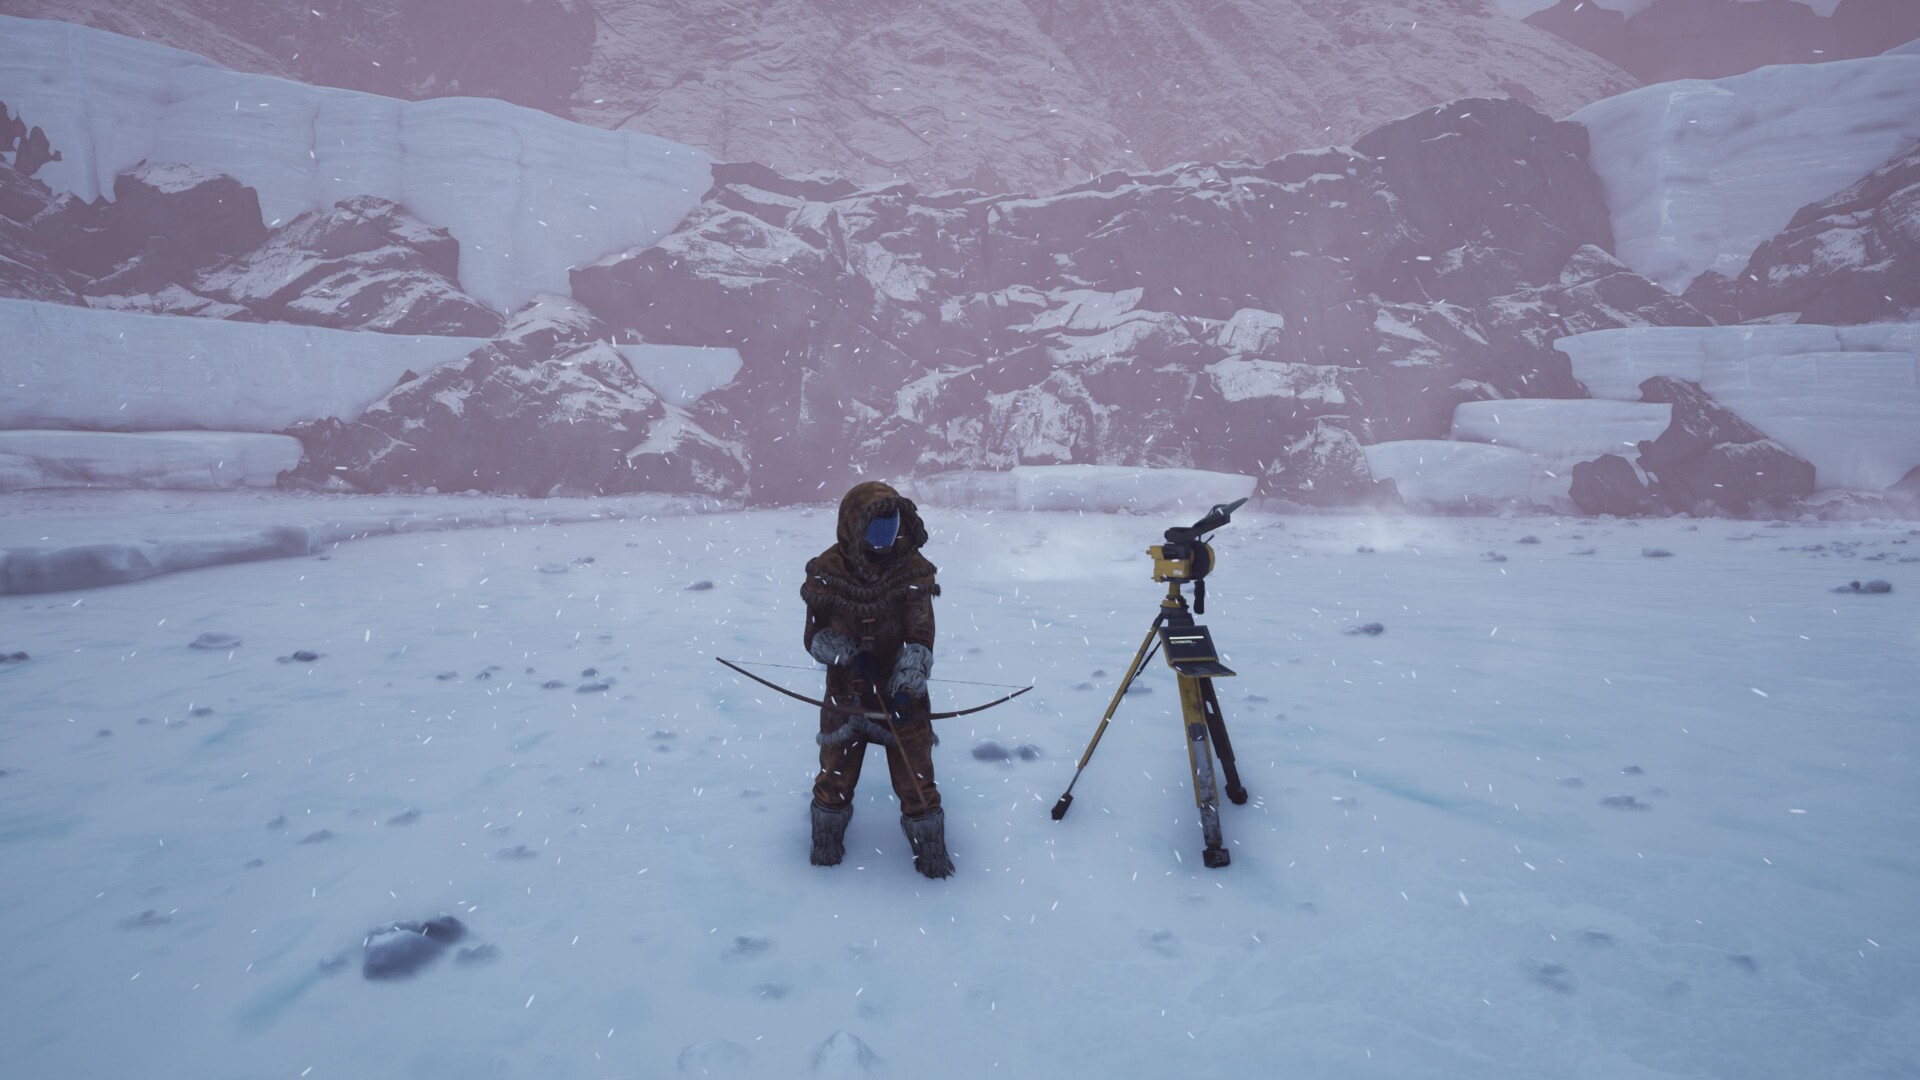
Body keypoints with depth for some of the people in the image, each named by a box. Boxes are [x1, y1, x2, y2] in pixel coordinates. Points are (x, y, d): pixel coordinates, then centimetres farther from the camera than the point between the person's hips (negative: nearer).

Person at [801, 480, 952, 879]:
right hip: (846, 695, 1)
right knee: (835, 775, 17)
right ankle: (827, 839, 45)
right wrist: (850, 654, -24)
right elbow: (814, 637, -6)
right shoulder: (827, 572, -12)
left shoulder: (914, 570, -13)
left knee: (916, 779, 7)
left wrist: (906, 687, -31)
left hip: (902, 697, -1)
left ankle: (929, 846, 32)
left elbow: (920, 639, -17)